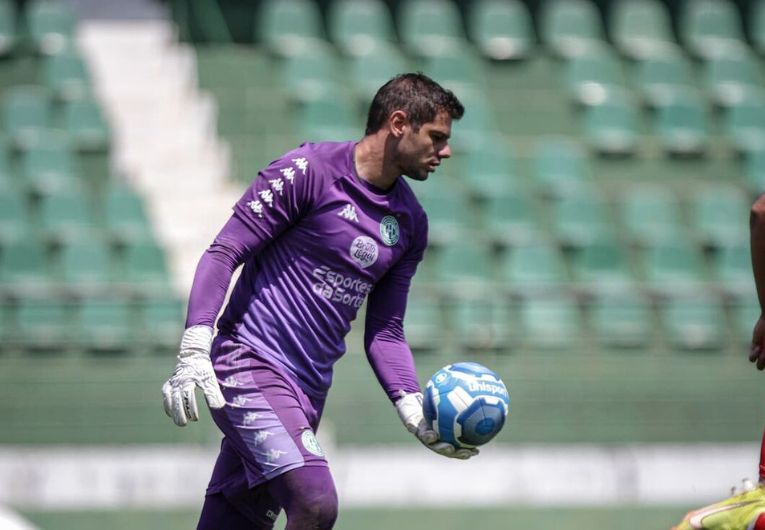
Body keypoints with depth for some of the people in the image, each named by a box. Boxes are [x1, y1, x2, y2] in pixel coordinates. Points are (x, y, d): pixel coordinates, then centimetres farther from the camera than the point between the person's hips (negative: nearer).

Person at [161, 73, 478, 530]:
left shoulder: (410, 223, 13)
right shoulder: (309, 171, -8)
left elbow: (384, 333, 18)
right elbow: (223, 254, -8)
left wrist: (414, 410, 2)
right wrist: (194, 350, -19)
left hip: (309, 391, 7)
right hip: (249, 367, -7)